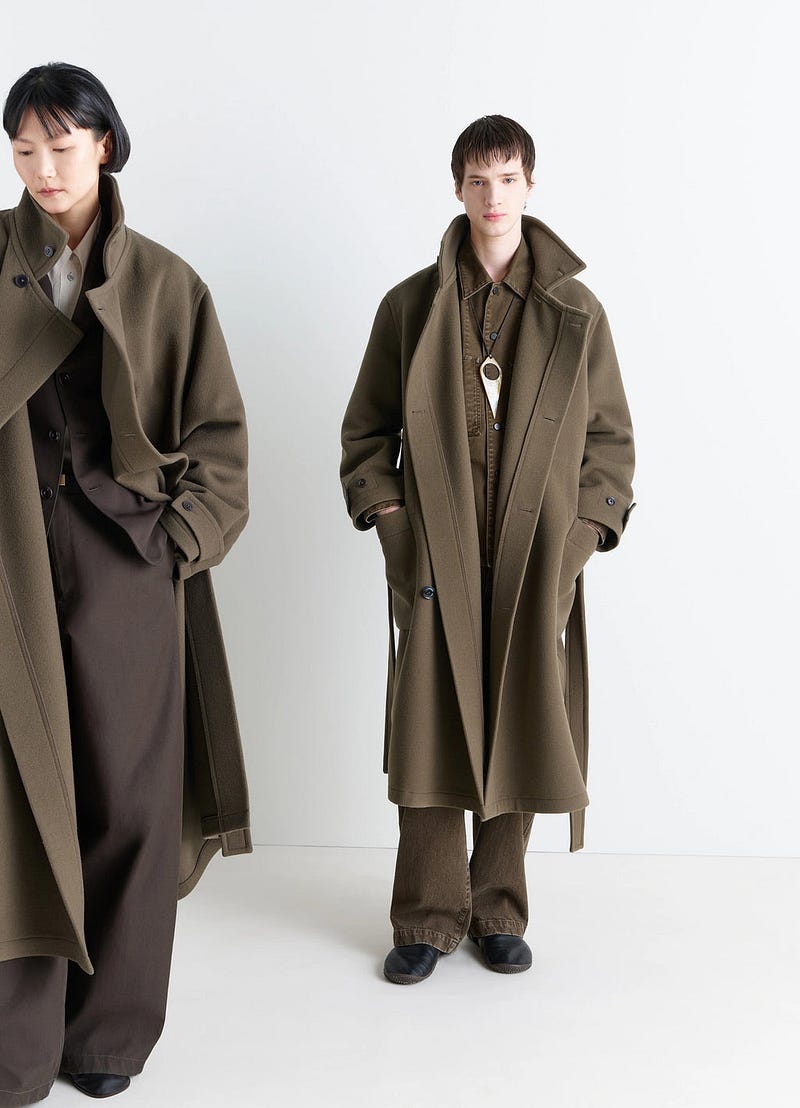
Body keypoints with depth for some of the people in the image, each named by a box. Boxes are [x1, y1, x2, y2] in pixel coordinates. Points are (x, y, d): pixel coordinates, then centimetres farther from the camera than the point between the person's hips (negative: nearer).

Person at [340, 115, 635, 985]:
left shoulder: (577, 313, 6)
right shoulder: (412, 304, 6)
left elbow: (610, 435, 9)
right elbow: (366, 426, 10)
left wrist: (585, 530, -2)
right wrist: (386, 514, -1)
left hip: (535, 562, 1)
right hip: (434, 558, 0)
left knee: (518, 737, 7)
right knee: (429, 737, 2)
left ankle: (498, 912, 24)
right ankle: (428, 919, 17)